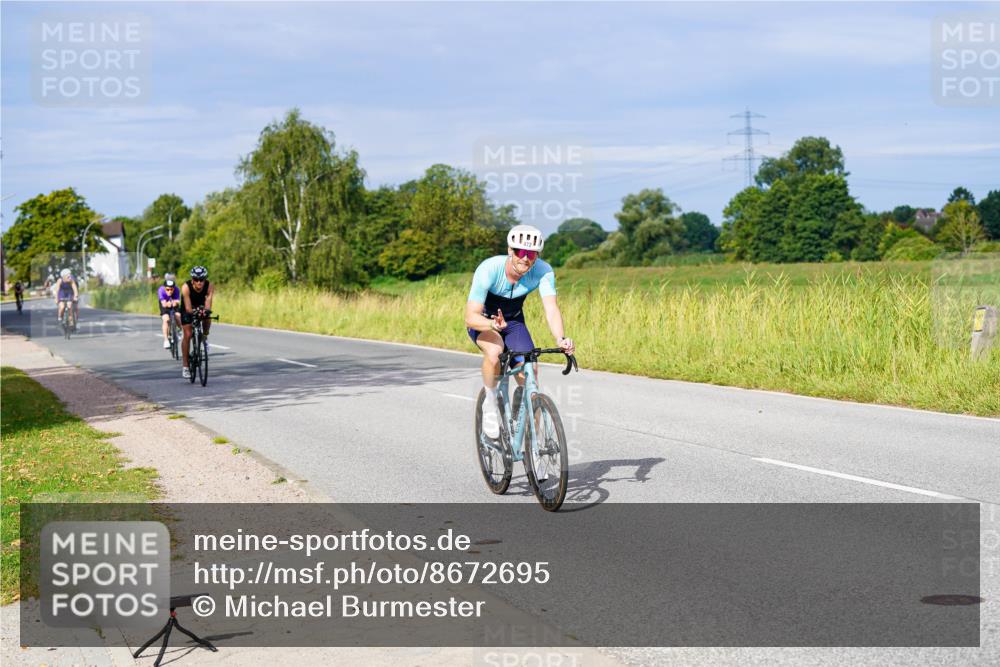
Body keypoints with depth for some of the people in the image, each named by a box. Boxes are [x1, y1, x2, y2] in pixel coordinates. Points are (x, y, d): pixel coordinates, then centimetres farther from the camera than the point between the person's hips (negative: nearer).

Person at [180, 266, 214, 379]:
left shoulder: (209, 287, -29)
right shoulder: (186, 287, -34)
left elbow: (208, 304, -37)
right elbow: (188, 307, -38)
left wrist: (206, 310, -59)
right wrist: (194, 312, -58)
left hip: (201, 307, 3)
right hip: (188, 310, -3)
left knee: (207, 319, -27)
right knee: (187, 335, -12)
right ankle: (185, 366, -6)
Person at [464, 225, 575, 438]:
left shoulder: (543, 271, -26)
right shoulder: (489, 269, -33)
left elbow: (551, 308, -37)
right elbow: (470, 317, -36)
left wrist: (560, 339, -56)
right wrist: (494, 325, -57)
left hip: (514, 321, 3)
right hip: (483, 321, -3)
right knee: (495, 352, -36)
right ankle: (490, 405, -11)